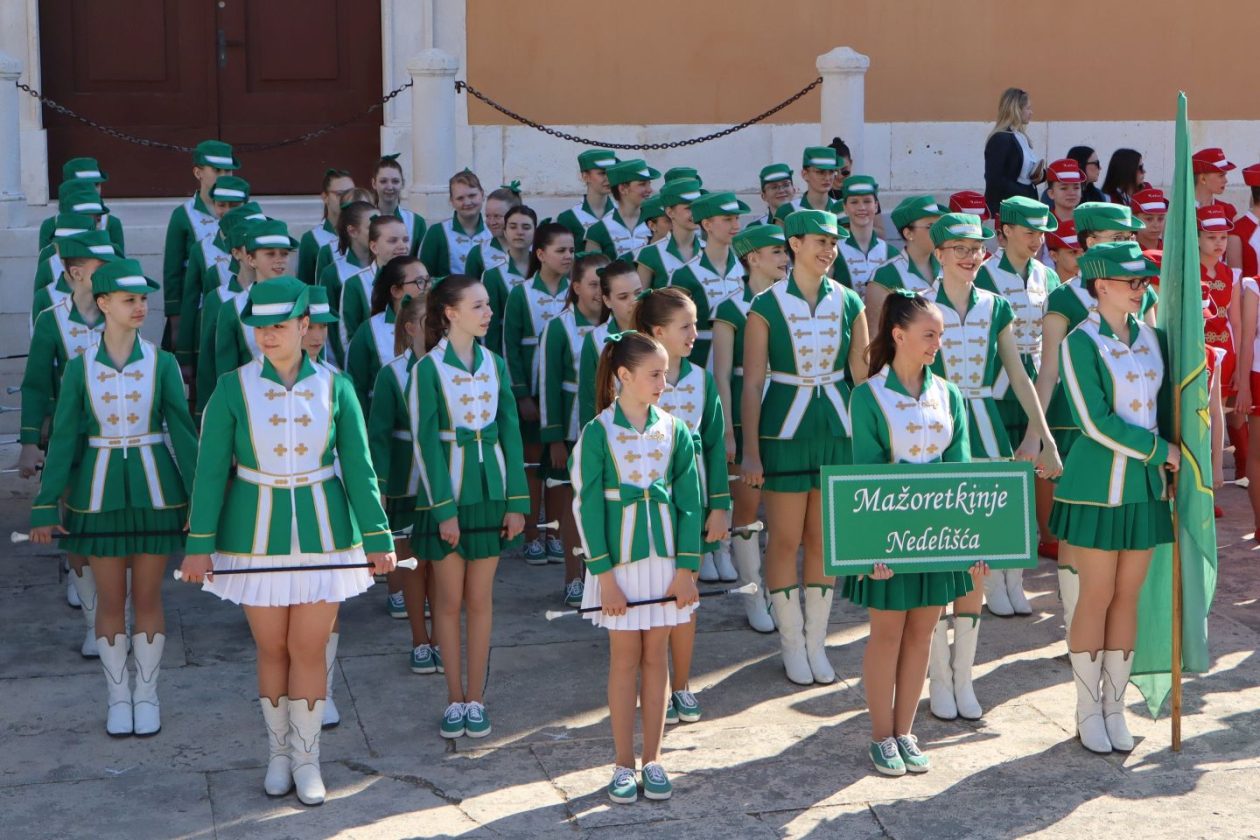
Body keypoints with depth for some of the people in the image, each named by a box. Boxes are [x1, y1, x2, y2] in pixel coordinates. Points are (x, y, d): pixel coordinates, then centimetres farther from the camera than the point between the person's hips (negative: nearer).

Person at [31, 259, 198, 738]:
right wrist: (46, 508, -5)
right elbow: (64, 439, -2)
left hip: (154, 489, 0)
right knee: (110, 600, 8)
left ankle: (146, 694, 22)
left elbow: (182, 431, -4)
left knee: (148, 597, 7)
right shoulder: (80, 367, -3)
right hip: (100, 492, 0)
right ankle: (117, 696, 24)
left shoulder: (161, 363, -4)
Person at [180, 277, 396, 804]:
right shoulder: (233, 387, -5)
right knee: (272, 648, 8)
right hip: (257, 535, 0)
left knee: (310, 649, 2)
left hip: (321, 532, 0)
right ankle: (279, 751, 25)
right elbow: (211, 469, -5)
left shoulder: (334, 387, -3)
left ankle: (307, 757, 16)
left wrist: (376, 537, -5)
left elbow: (357, 465, -2)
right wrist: (199, 543, -8)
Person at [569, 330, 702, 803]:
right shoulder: (598, 433, -7)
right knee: (625, 658, 4)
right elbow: (587, 506, -7)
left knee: (655, 657, 8)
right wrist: (604, 574, -12)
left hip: (665, 557, 2)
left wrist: (686, 568, -4)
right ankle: (624, 764, 13)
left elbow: (688, 503, 2)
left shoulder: (674, 431, 1)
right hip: (620, 558, -2)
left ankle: (653, 760, 17)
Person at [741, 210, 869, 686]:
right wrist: (751, 451, -9)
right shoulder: (767, 305, -6)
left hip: (838, 429, 3)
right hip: (785, 430, -3)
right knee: (784, 540, 3)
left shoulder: (849, 303, 3)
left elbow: (861, 373, 7)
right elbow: (752, 382, -6)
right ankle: (792, 643, 17)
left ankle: (817, 642, 19)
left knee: (825, 540, 8)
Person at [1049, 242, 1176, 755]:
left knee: (1128, 597, 8)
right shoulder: (1080, 343, -10)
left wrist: (1167, 464, 4)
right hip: (1097, 486, -5)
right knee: (1096, 597, 1)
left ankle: (1115, 705, 18)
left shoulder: (1153, 338, 7)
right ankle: (1088, 710, 14)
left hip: (1146, 486, 5)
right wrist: (1159, 451, -12)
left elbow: (1166, 405, 14)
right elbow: (1097, 423, -16)